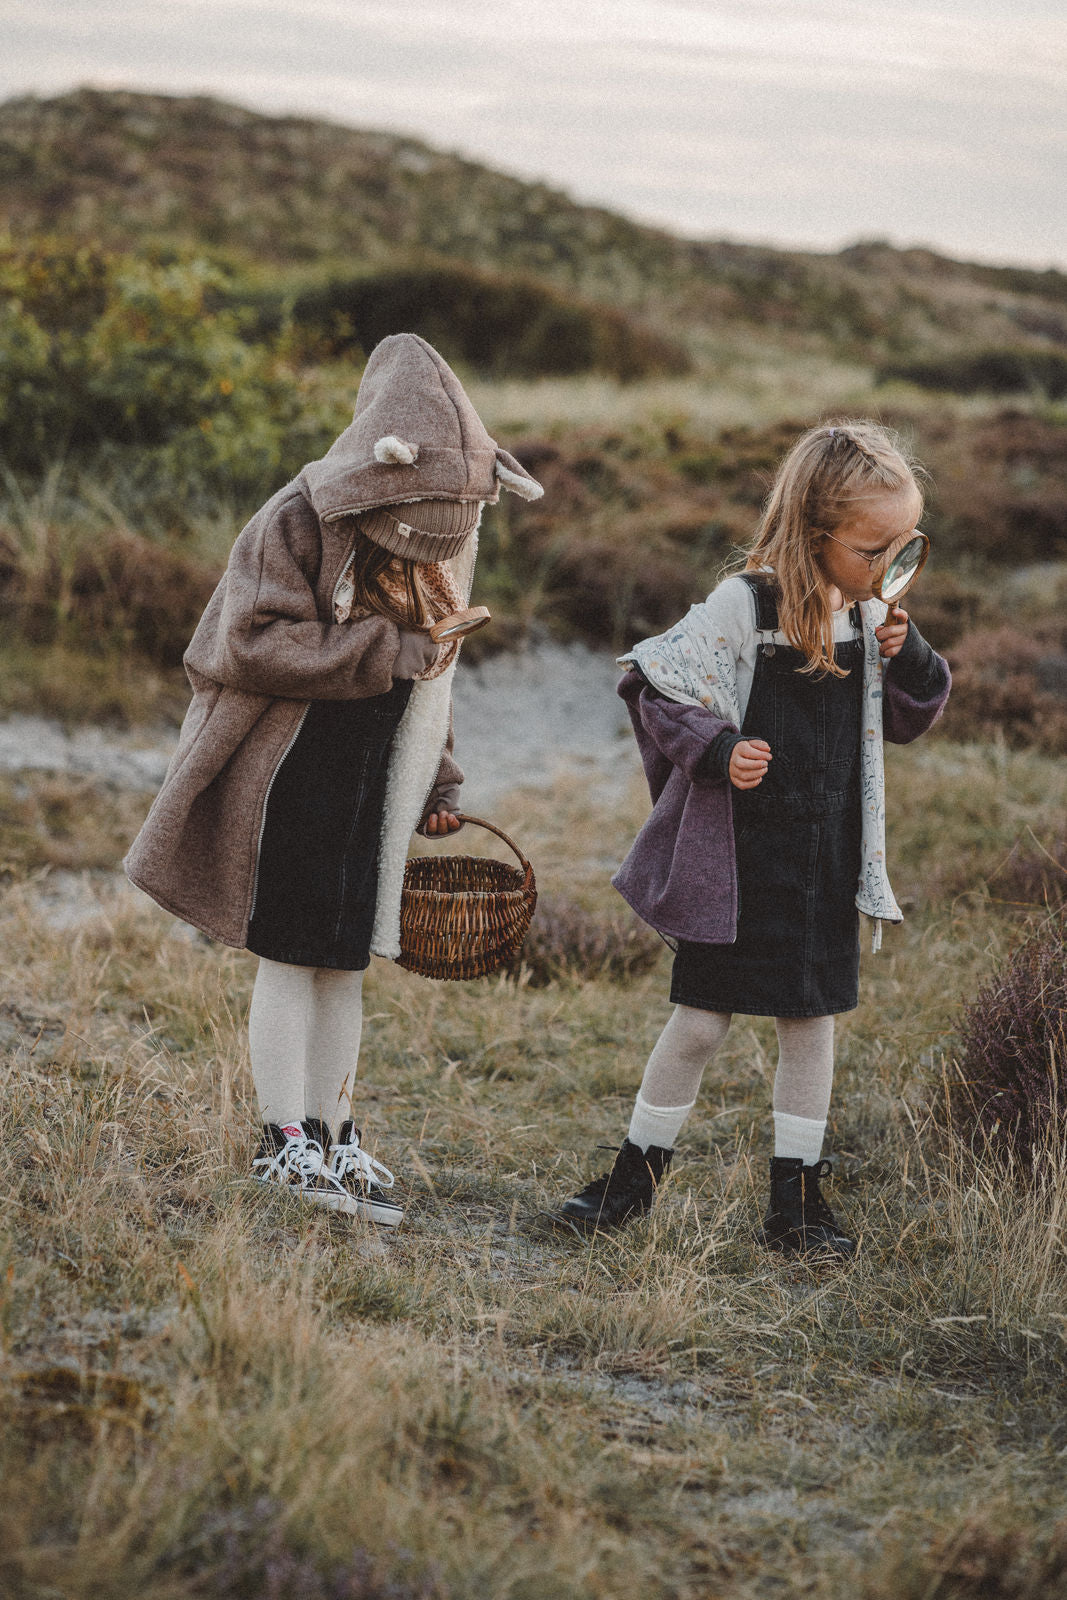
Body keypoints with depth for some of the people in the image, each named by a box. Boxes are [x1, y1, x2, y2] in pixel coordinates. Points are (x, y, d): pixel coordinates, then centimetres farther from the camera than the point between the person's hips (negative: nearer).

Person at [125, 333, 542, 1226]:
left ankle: (332, 1137, 18)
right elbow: (256, 645, -21)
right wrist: (379, 653, -21)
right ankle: (285, 1143, 5)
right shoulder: (297, 525, -13)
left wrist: (436, 782, 13)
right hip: (293, 777, -6)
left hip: (378, 783, 6)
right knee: (290, 960, -2)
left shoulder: (442, 541, 9)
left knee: (347, 965, 10)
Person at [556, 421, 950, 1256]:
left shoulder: (870, 613, 2)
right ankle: (638, 1172, 21)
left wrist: (909, 657, -7)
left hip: (828, 864, 5)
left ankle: (797, 1198, 19)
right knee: (701, 1021, 3)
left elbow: (909, 718, 13)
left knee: (812, 1021, 9)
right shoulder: (742, 607, -15)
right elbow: (656, 690, -11)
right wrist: (717, 751, -25)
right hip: (738, 861, -5)